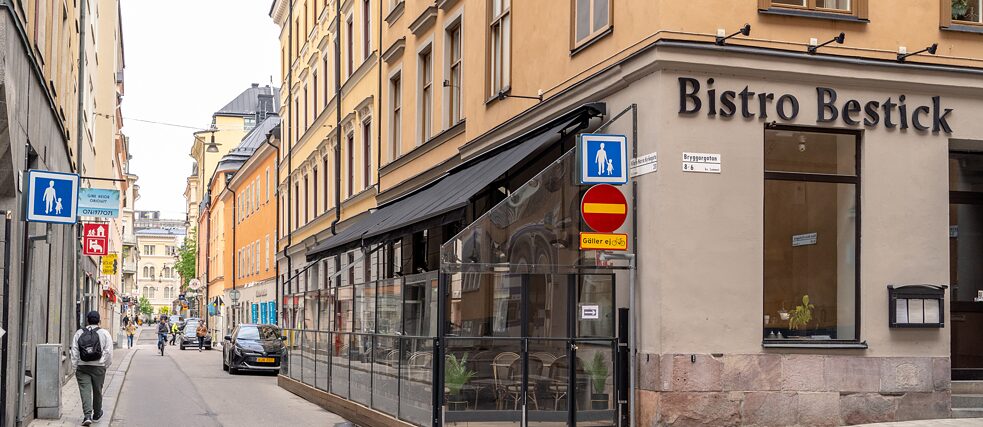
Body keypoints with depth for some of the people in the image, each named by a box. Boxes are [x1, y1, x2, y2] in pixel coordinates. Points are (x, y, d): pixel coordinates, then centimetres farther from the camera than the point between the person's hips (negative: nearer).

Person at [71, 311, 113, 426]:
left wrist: (75, 366, 8)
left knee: (85, 391, -2)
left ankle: (87, 415, -16)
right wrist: (106, 365, 7)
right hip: (98, 367, 0)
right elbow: (108, 351, -3)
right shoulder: (104, 333, 0)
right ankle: (97, 414, 29)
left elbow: (74, 351, 4)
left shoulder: (79, 333, 5)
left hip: (82, 367, 0)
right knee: (97, 391, 14)